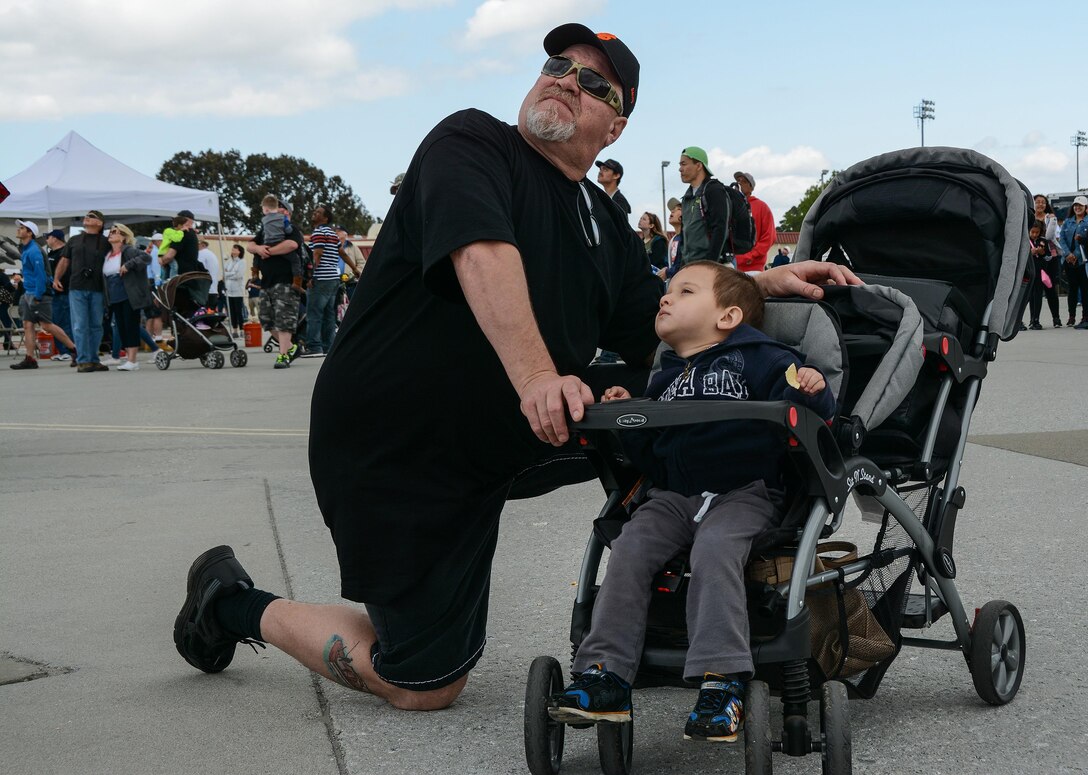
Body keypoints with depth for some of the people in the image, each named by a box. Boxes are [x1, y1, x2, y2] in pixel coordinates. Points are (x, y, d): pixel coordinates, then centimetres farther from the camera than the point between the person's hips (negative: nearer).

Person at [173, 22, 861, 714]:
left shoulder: (606, 224, 12)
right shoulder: (471, 141, -12)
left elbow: (664, 332, 15)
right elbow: (482, 253, -30)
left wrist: (765, 284, 2)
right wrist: (535, 377, -44)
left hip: (475, 465, 8)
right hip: (384, 443, -8)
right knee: (428, 685, -3)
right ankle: (237, 605, 14)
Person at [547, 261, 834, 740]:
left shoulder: (757, 359, 3)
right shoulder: (666, 380, 20)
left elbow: (814, 413, -2)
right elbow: (652, 459, 22)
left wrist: (809, 390, -24)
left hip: (745, 492, -5)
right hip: (675, 495, 5)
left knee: (714, 548, -33)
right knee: (630, 547, -19)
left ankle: (721, 683, -33)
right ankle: (606, 675, -20)